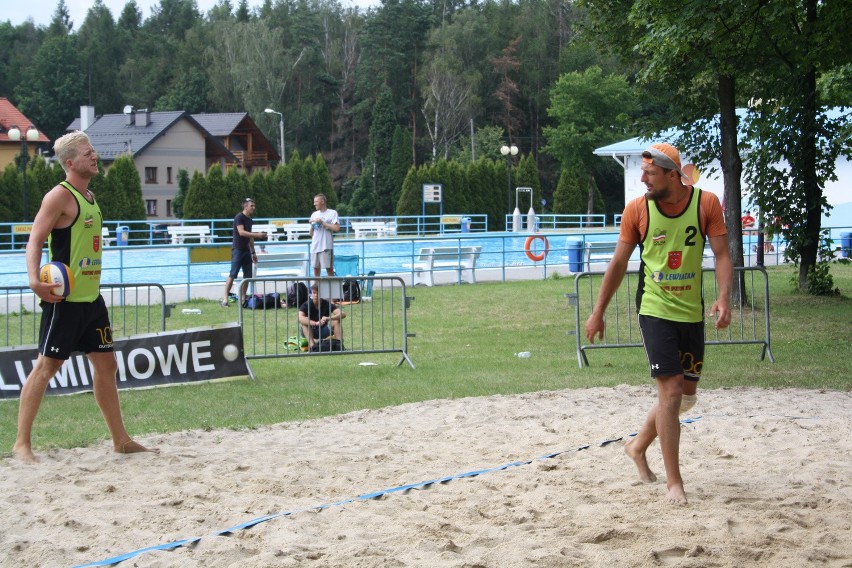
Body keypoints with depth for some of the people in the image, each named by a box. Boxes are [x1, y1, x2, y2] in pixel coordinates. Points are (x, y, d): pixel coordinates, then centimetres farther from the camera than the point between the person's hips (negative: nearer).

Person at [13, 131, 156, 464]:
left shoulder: (89, 197, 15)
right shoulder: (60, 196, -12)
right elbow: (35, 240, -19)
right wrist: (35, 279, -34)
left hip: (91, 297, 9)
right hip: (64, 299, -9)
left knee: (105, 364, 11)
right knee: (46, 366, -6)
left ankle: (121, 440, 19)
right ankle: (22, 443, 0)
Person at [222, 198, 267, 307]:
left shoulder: (249, 219, 15)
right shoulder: (239, 217, -10)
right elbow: (241, 232, -22)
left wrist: (253, 252, 20)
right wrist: (257, 235, -25)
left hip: (246, 250, 8)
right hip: (237, 249, -8)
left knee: (247, 275, 5)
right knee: (232, 274, -10)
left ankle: (242, 298, 12)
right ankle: (225, 298, -9)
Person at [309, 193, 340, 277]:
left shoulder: (332, 213, -1)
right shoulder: (314, 214, 16)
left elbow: (337, 228, -14)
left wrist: (322, 222, -13)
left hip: (326, 246, -6)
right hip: (315, 246, 6)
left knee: (329, 268, -5)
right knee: (316, 268, 7)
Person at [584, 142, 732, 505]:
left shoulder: (706, 204, -6)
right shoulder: (637, 209, -6)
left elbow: (722, 255, -5)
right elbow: (619, 263, 3)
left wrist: (723, 298, -22)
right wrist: (598, 312, 6)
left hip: (692, 311, 3)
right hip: (655, 309, -3)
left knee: (687, 393, 12)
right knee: (670, 390, -11)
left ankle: (638, 447, 36)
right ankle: (674, 482, -5)